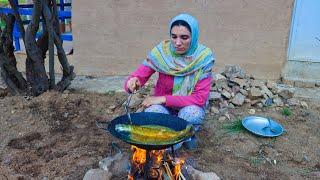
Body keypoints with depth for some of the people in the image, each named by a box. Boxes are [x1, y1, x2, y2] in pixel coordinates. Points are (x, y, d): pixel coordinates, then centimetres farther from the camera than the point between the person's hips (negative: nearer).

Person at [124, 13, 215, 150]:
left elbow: (200, 98, -22)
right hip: (163, 105, 1)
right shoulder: (160, 52, -19)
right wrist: (132, 84, -42)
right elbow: (136, 77, -16)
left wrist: (164, 99, -28)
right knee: (152, 113, -32)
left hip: (189, 106, 0)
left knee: (192, 114, -33)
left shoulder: (204, 57, -21)